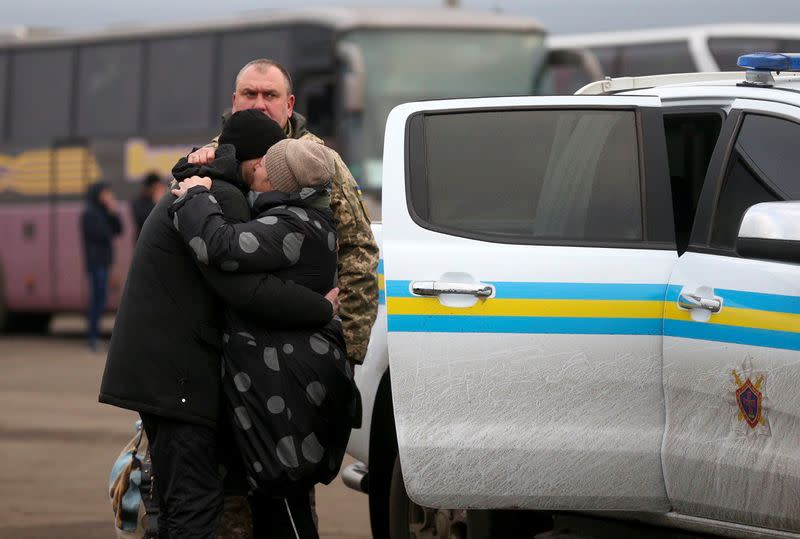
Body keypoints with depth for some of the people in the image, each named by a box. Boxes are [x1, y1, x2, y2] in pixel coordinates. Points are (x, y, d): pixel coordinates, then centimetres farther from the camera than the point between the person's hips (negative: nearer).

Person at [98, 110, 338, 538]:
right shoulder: (222, 199, -14)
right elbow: (248, 290, -23)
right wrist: (323, 309, -13)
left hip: (154, 370, 11)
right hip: (176, 374, -11)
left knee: (178, 503, 14)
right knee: (196, 503, -11)